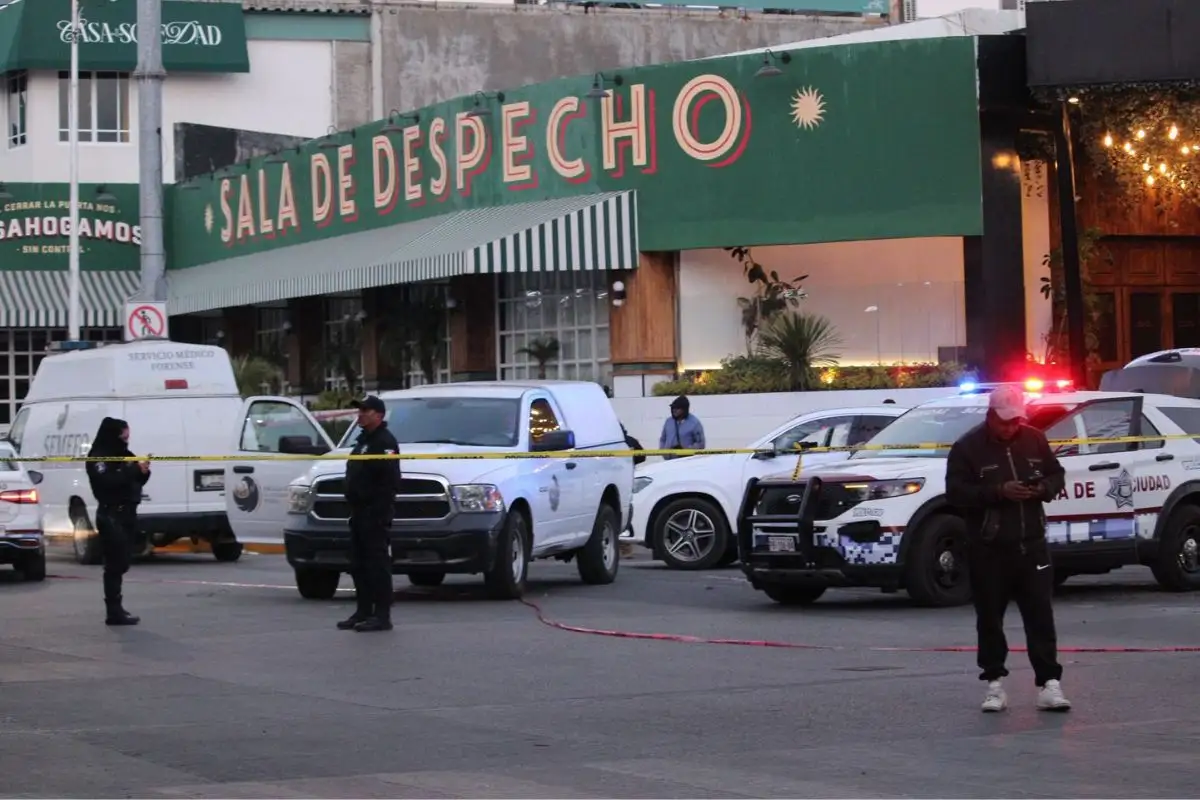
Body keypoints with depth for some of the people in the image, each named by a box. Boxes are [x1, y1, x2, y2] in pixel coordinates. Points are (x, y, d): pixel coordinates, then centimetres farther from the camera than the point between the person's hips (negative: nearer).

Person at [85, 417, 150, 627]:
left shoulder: (124, 454, 17)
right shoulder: (97, 457, -8)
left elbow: (136, 481, 19)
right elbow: (108, 481, -23)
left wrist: (143, 471, -2)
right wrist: (134, 470, -23)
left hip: (127, 513, 8)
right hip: (111, 516, -8)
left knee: (122, 563, 9)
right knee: (115, 564, -12)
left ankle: (116, 609, 14)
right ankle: (114, 612, -14)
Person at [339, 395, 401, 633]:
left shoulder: (384, 441, -12)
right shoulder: (363, 440, 21)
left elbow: (390, 480, -21)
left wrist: (380, 510, -24)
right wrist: (353, 502, 18)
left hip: (376, 514, -11)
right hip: (360, 512, 11)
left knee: (378, 564, -8)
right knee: (358, 565, 13)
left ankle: (382, 615, -7)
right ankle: (364, 611, 19)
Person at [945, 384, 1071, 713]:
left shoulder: (1034, 439, 9)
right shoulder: (968, 447, -4)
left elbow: (1056, 474, 17)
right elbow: (955, 491, -10)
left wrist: (1043, 488, -6)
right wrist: (998, 492, -20)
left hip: (1031, 544, 2)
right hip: (988, 549, -2)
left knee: (1040, 615, -2)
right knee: (990, 618, 4)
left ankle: (1049, 683, -2)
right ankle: (994, 683, 14)